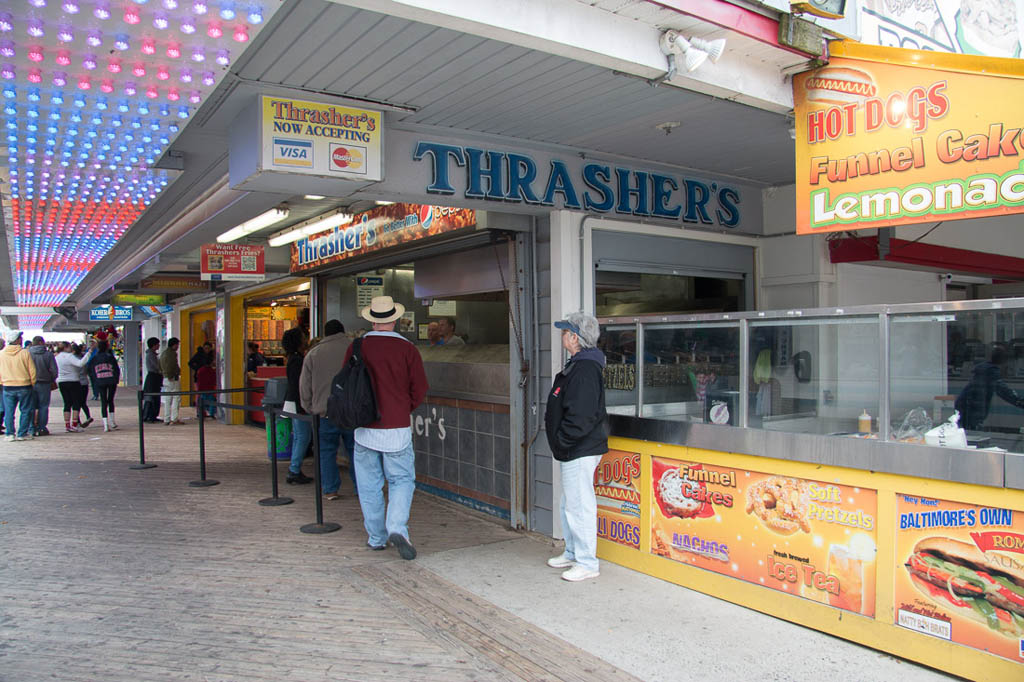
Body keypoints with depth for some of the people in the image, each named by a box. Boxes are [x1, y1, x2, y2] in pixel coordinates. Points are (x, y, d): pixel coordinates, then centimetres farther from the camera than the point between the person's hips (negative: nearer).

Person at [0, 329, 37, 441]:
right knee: (26, 411, 6)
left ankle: (10, 433, 10)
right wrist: (32, 384, 6)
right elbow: (32, 370, -6)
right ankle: (22, 433, 6)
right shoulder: (25, 353, -11)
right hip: (24, 386, -3)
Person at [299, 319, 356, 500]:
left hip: (325, 412, 0)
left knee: (327, 451, 9)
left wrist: (310, 409, 18)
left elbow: (305, 387, 8)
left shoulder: (313, 354, 6)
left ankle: (330, 489, 10)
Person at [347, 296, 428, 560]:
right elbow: (420, 388, -3)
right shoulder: (407, 348, -6)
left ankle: (376, 537, 20)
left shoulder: (356, 348, -2)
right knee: (401, 480, 10)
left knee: (369, 485, 13)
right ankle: (397, 528, -10)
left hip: (365, 428, 2)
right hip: (397, 429, -1)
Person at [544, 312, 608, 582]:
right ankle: (573, 553, 34)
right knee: (569, 505, 20)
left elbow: (580, 416, -26)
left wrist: (562, 441, -17)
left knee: (579, 506, -3)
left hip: (580, 451, -11)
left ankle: (587, 563, 8)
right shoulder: (577, 365, 15)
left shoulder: (585, 369, -20)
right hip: (573, 451, 11)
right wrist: (560, 442, 18)